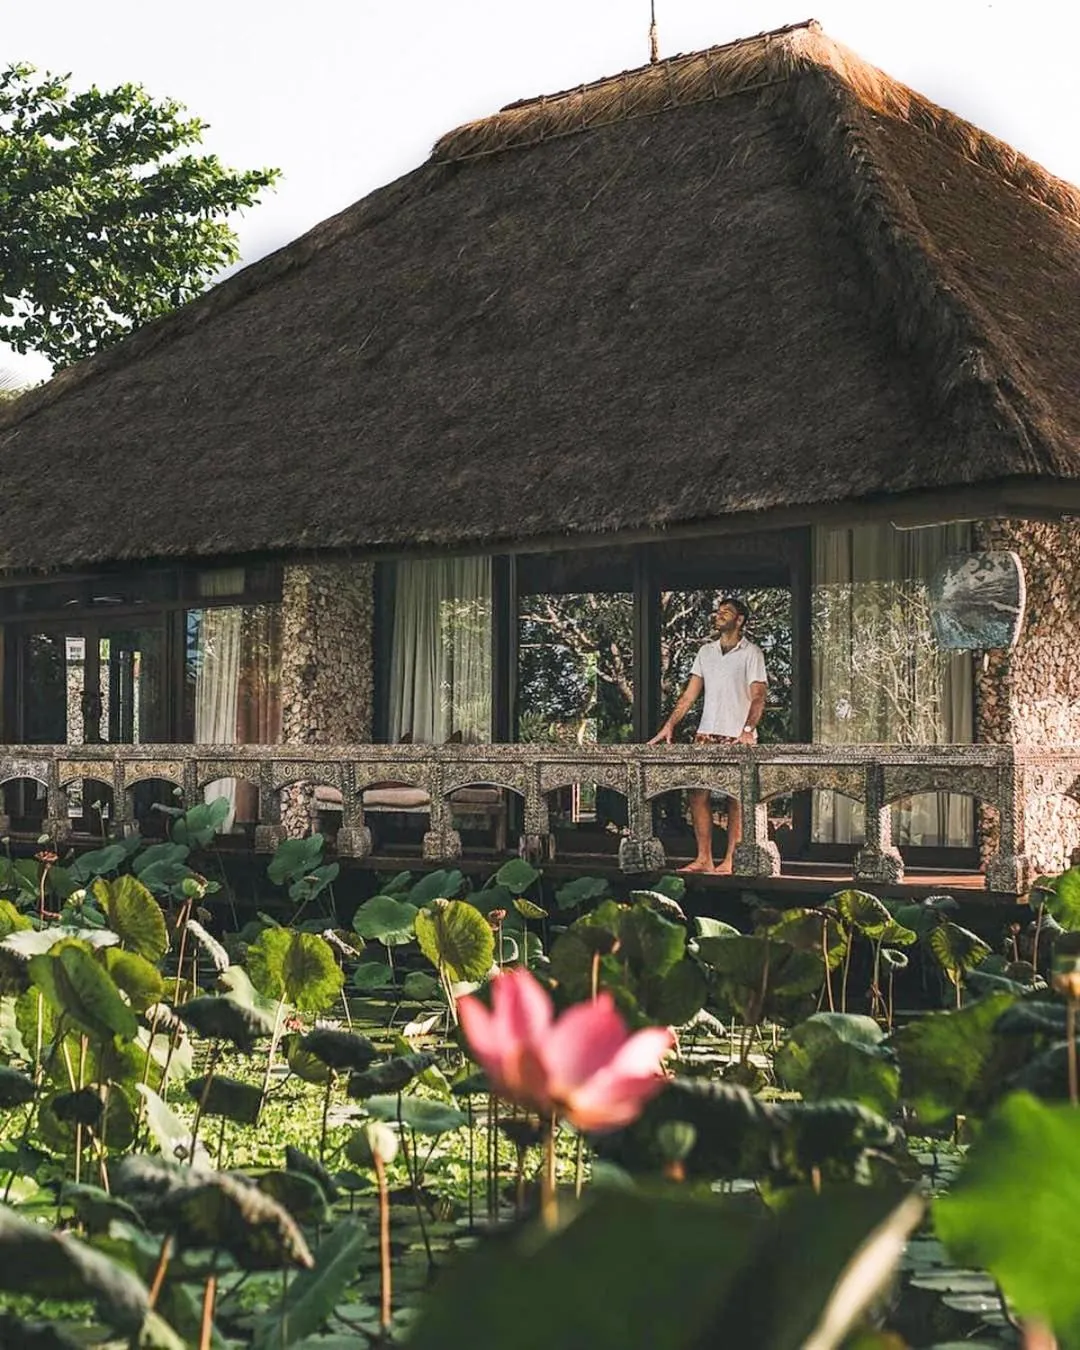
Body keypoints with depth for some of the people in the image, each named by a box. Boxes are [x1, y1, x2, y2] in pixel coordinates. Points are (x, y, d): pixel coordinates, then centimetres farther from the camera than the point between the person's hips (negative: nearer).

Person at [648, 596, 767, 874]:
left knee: (736, 799, -4)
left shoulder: (751, 653, 0)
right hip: (706, 735, 5)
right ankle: (703, 859, 5)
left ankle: (730, 861, 0)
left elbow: (758, 696, -8)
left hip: (737, 738, -5)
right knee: (697, 794, -1)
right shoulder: (706, 652, 15)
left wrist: (748, 730, -23)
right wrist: (669, 725, 5)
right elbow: (689, 694, 15)